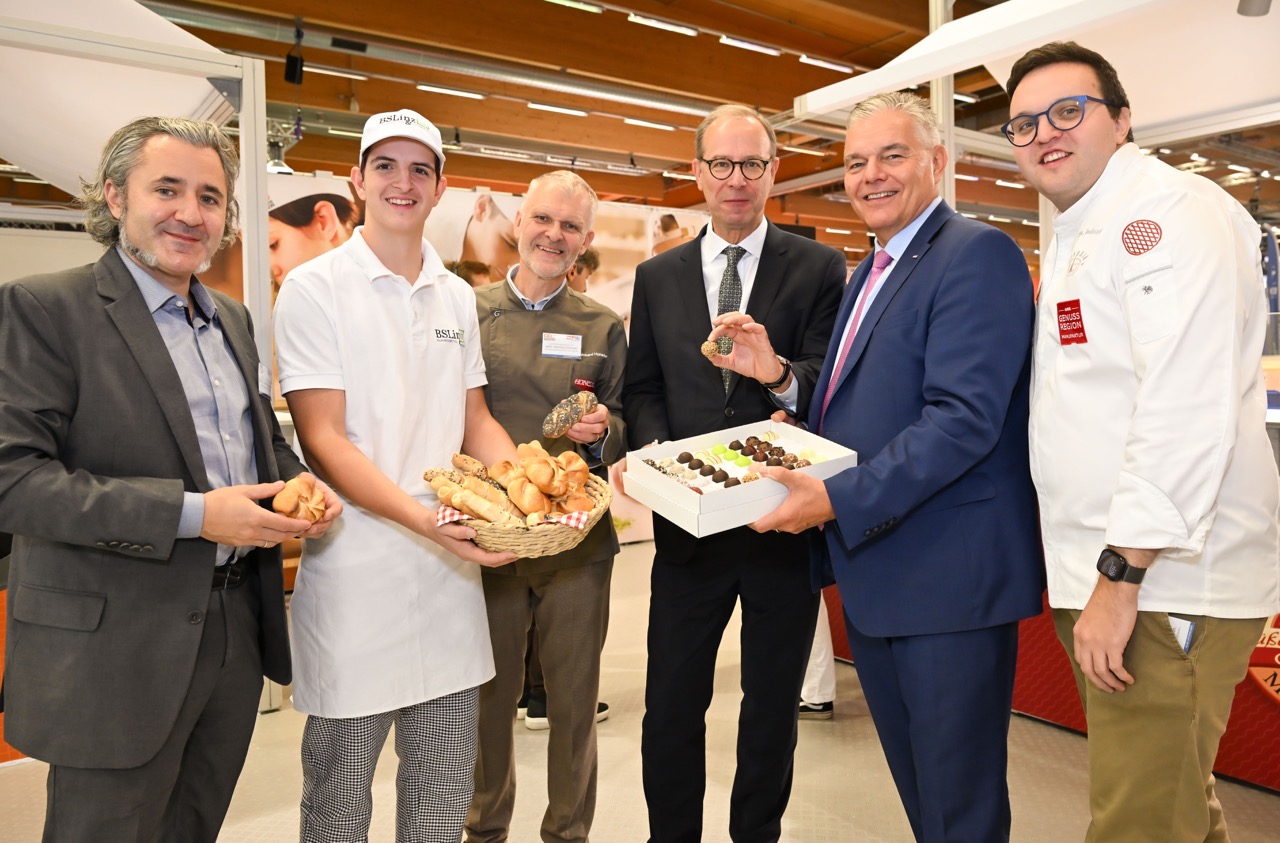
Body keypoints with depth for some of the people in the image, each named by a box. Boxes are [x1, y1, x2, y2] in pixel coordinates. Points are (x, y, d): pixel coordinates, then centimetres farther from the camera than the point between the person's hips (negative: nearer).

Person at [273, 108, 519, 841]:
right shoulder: (315, 288, -5)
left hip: (452, 564, 5)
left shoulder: (459, 296, 11)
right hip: (356, 570, -4)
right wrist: (421, 517, -25)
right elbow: (323, 439, -11)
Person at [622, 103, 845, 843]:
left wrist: (783, 375, -28)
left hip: (784, 520, -1)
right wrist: (657, 451, -12)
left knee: (774, 705, 16)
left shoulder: (819, 268, 1)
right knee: (671, 707, 8)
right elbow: (642, 389, 6)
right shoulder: (657, 276, 8)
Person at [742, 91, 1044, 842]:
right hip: (872, 572, 9)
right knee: (913, 781, 23)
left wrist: (840, 499, -26)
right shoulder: (867, 274, 17)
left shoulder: (978, 254, -12)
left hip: (948, 578, -9)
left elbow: (966, 416, -23)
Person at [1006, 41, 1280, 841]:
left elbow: (1185, 407, -21)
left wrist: (1121, 576, -21)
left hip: (1160, 577, -9)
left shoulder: (1167, 208, -11)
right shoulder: (1078, 235, 19)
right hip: (1105, 573, 9)